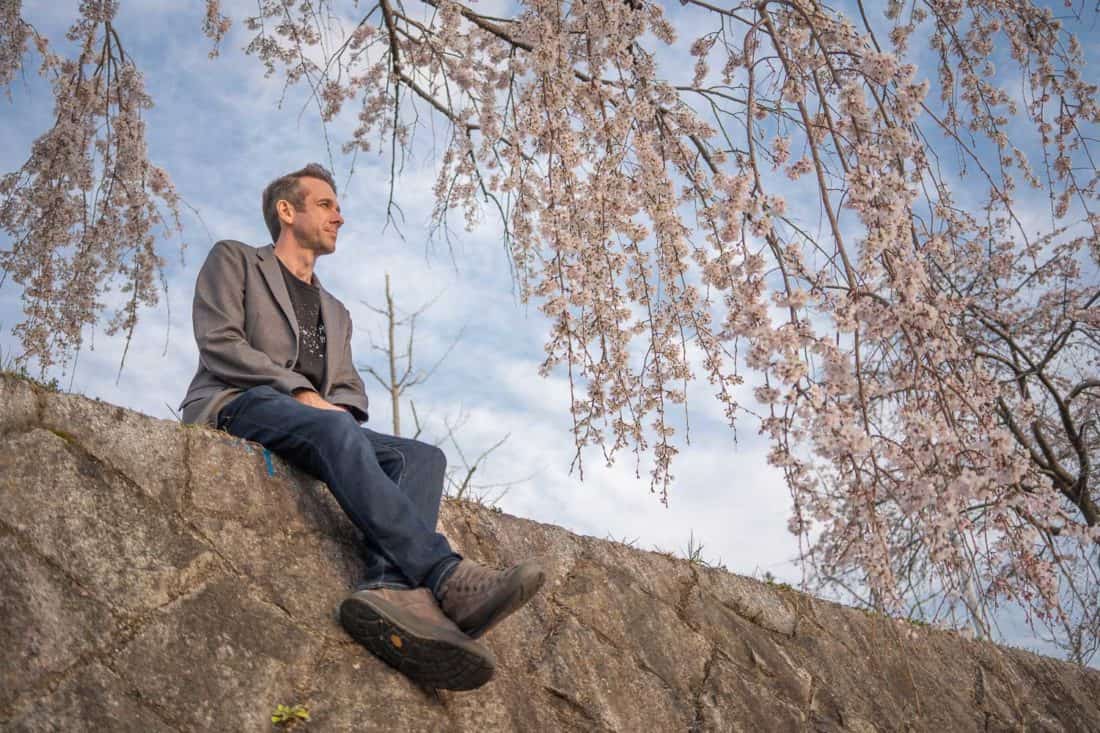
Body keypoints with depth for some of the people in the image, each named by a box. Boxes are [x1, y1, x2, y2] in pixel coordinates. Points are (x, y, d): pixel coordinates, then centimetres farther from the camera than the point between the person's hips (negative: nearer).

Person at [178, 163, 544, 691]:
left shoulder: (335, 312, 33)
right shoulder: (234, 260, 15)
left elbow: (350, 390, 21)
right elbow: (218, 341, -3)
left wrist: (339, 408, -5)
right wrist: (302, 393, -14)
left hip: (321, 424, 6)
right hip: (236, 407, -6)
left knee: (422, 457, -23)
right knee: (336, 432, -38)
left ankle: (391, 589, -52)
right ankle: (447, 580, -52)